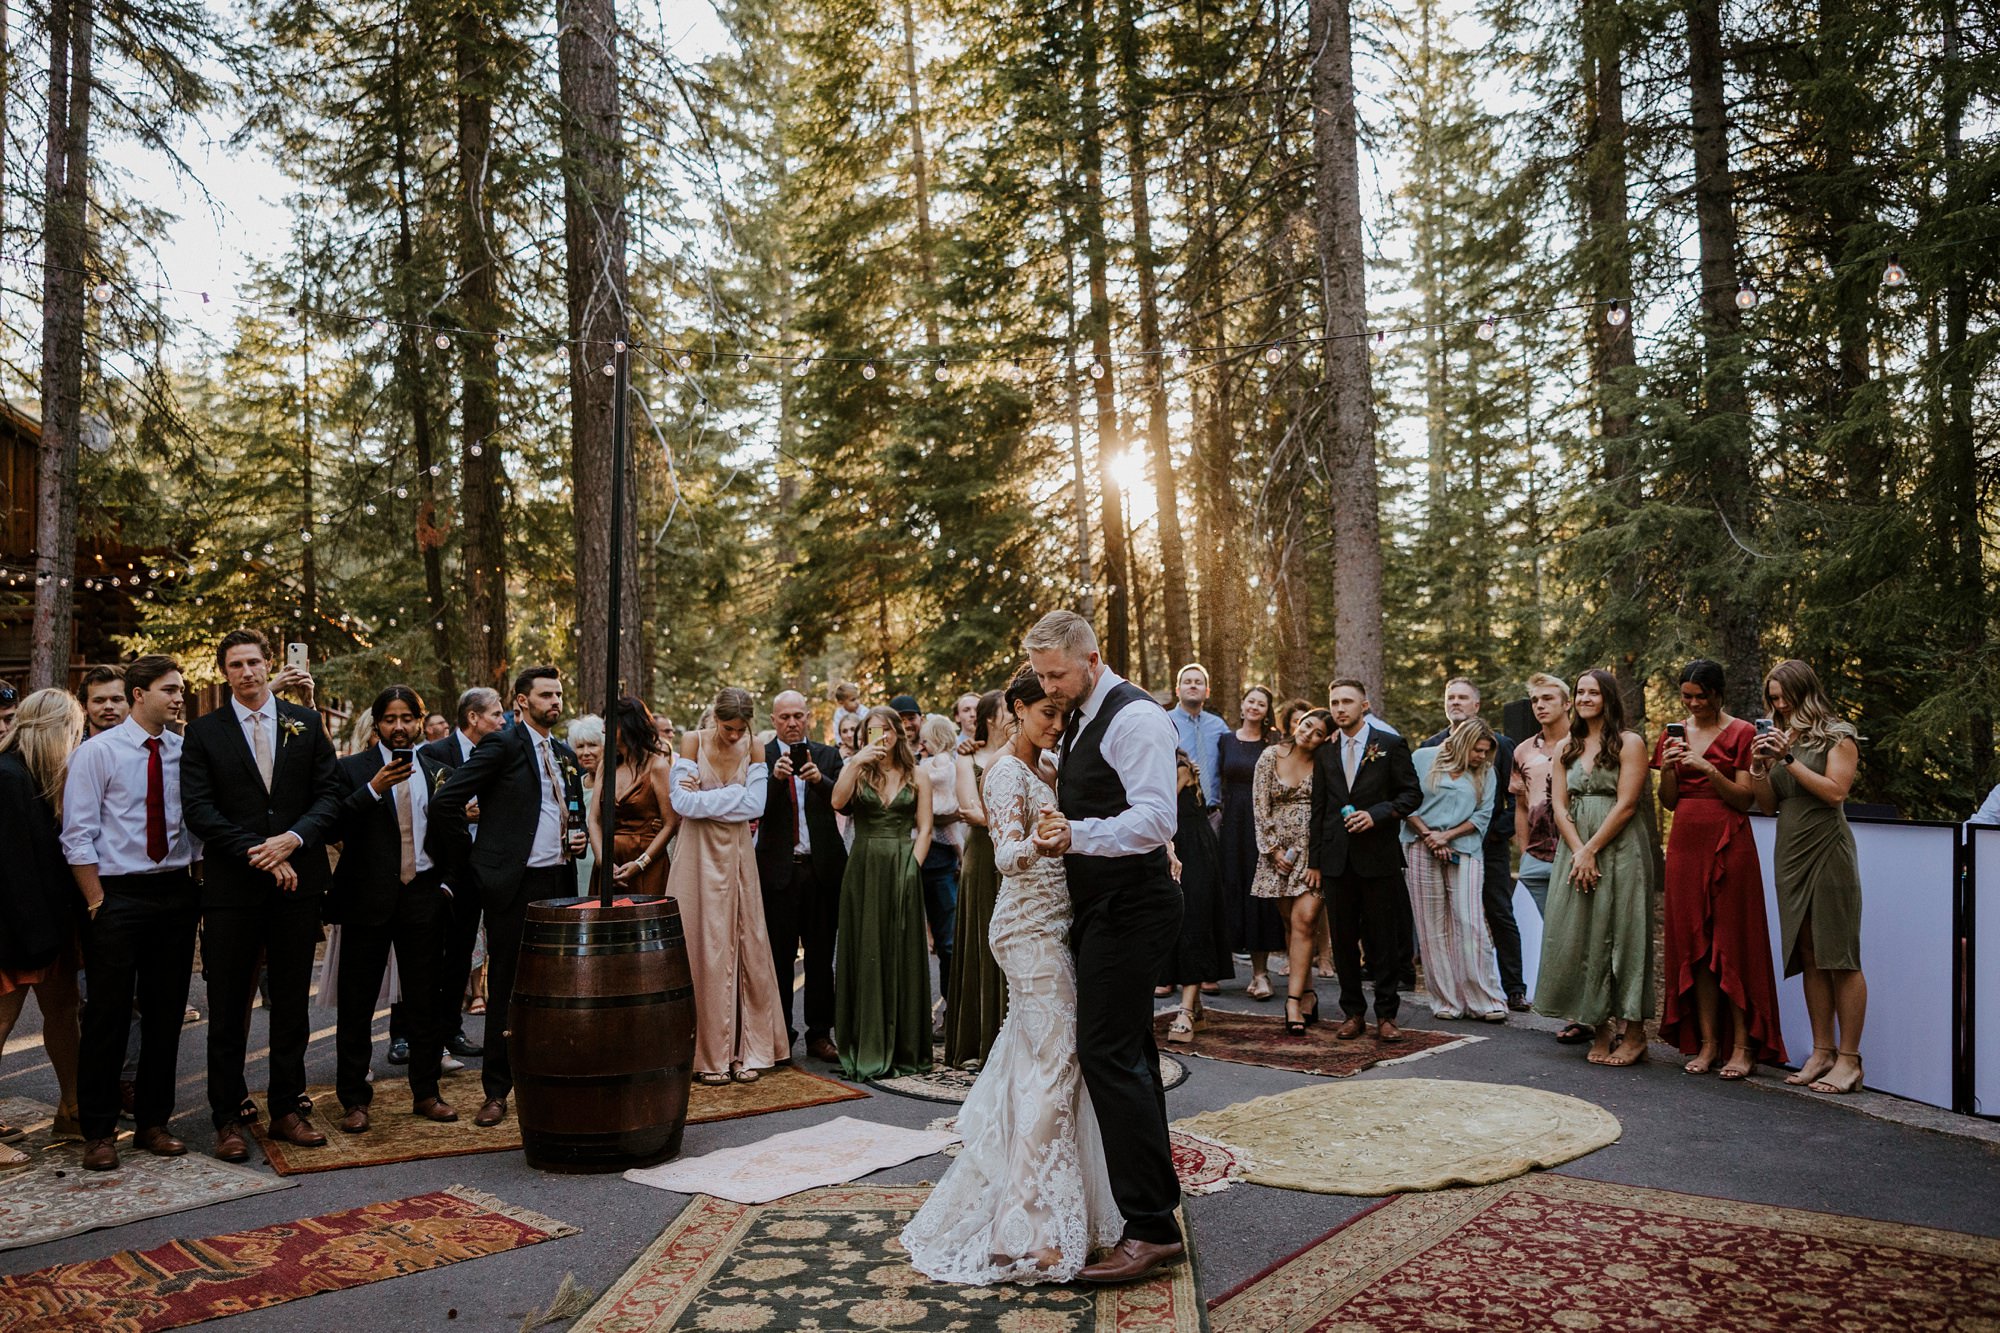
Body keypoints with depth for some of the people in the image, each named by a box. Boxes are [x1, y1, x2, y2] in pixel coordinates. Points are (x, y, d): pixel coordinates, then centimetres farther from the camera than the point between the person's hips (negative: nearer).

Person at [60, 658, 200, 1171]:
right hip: (118, 893, -4)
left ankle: (153, 1122, 23)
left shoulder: (184, 753, 5)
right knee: (108, 1016, 3)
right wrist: (98, 904, -10)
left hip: (175, 894, 4)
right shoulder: (98, 753, -5)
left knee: (166, 1013, 10)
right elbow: (78, 836, -7)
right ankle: (99, 1132, 17)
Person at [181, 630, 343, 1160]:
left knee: (291, 1003, 10)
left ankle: (286, 1109, 20)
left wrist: (293, 839, -14)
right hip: (230, 887, -2)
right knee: (228, 1009, 5)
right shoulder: (203, 731, 2)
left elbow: (330, 794, 3)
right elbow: (199, 808, -6)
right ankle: (227, 1119, 16)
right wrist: (258, 855, -14)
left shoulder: (306, 723, 7)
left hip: (297, 882, 2)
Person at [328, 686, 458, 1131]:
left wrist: (447, 882, 5)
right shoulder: (352, 769, 0)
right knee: (357, 1003, 4)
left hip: (424, 896, 3)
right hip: (368, 899, -3)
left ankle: (425, 1093, 19)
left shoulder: (438, 772, 11)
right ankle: (353, 1099, 15)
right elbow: (336, 826, -14)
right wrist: (374, 789, -23)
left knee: (426, 1002, 8)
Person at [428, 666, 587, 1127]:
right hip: (513, 884, -6)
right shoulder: (502, 744, -6)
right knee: (507, 989, 2)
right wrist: (470, 859, -7)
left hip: (558, 883, 6)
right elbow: (446, 801, -12)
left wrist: (577, 842, 9)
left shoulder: (566, 756, 16)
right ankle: (497, 1090, 12)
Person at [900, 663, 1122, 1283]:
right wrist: (1038, 842, -48)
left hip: (1048, 925, 10)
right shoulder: (1009, 773, -15)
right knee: (1051, 1064, -9)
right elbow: (1007, 855, -29)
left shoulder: (1041, 765, 13)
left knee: (1031, 1058, 17)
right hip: (1032, 929, -10)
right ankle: (1033, 1231, -4)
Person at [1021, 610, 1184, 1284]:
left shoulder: (1133, 716, -16)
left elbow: (1156, 818, -25)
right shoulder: (1081, 720, 15)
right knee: (1129, 1050, 16)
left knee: (1108, 1052, -13)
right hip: (1106, 905, 10)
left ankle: (1151, 1229, -6)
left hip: (1129, 905, -10)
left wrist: (1076, 835, -35)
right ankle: (1157, 1198, 29)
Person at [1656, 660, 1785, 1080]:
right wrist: (1668, 768, -6)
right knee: (1693, 943, 5)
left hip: (1728, 843, -5)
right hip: (1686, 841, 5)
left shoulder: (1741, 733, -2)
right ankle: (1706, 1042, 10)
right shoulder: (1675, 734, 12)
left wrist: (1708, 769, -19)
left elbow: (1745, 798, -6)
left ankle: (1743, 1045, 2)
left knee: (1733, 941, -4)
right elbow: (1668, 801, 12)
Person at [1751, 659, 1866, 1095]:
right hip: (1791, 853, 6)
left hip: (1827, 850, -6)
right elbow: (1769, 805, 15)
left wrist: (1789, 760, -14)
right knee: (1809, 957, 6)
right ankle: (1822, 1051, 11)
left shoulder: (1837, 735, 0)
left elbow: (1835, 791, -13)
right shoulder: (1779, 738, 17)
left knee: (1839, 957, -6)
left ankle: (1848, 1059, -3)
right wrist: (1759, 767, -1)